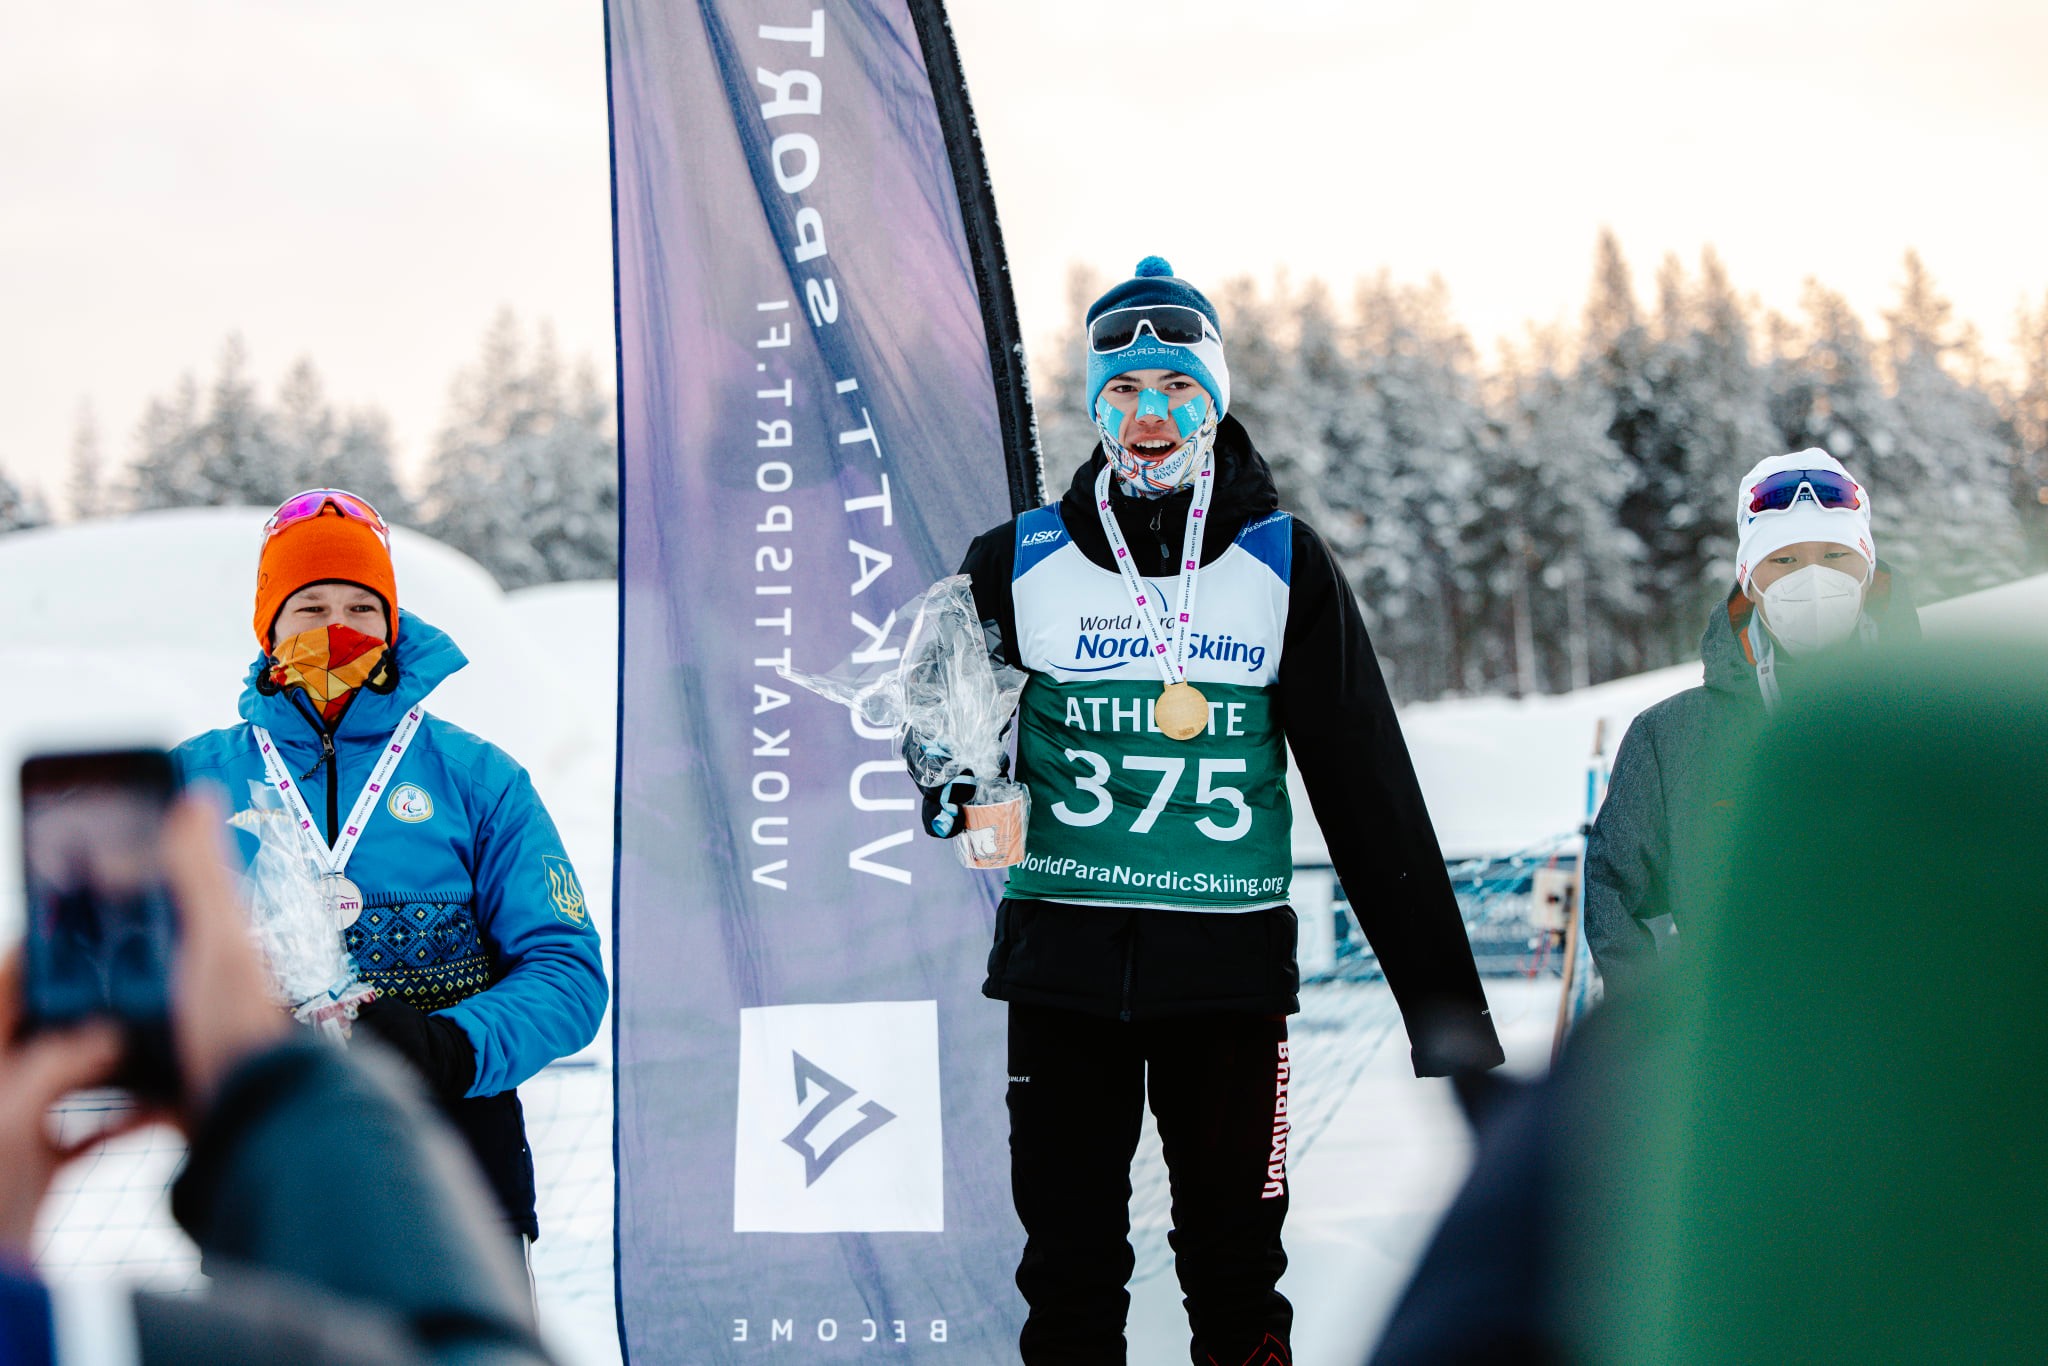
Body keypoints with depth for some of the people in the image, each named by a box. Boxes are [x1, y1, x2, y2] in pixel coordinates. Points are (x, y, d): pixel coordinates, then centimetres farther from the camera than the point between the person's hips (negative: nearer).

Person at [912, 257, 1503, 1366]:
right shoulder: (1023, 566, 3)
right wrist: (956, 788, -9)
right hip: (1065, 953, 1)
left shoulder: (1284, 567, 2)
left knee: (1236, 1270, 2)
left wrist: (1446, 1002, -4)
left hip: (1229, 954, -1)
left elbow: (1370, 789, 1)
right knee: (1070, 1262, 3)